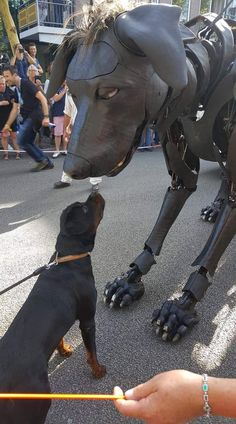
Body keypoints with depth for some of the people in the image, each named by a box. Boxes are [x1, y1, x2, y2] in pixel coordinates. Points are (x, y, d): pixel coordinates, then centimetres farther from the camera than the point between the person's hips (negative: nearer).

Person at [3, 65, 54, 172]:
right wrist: (8, 124, 20)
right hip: (28, 117, 9)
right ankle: (47, 163, 14)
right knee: (28, 142, 10)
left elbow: (43, 98, -16)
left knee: (21, 141, -10)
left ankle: (41, 160, 0)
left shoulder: (26, 84, -10)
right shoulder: (17, 89, 16)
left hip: (35, 115, -9)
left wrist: (46, 117, -25)